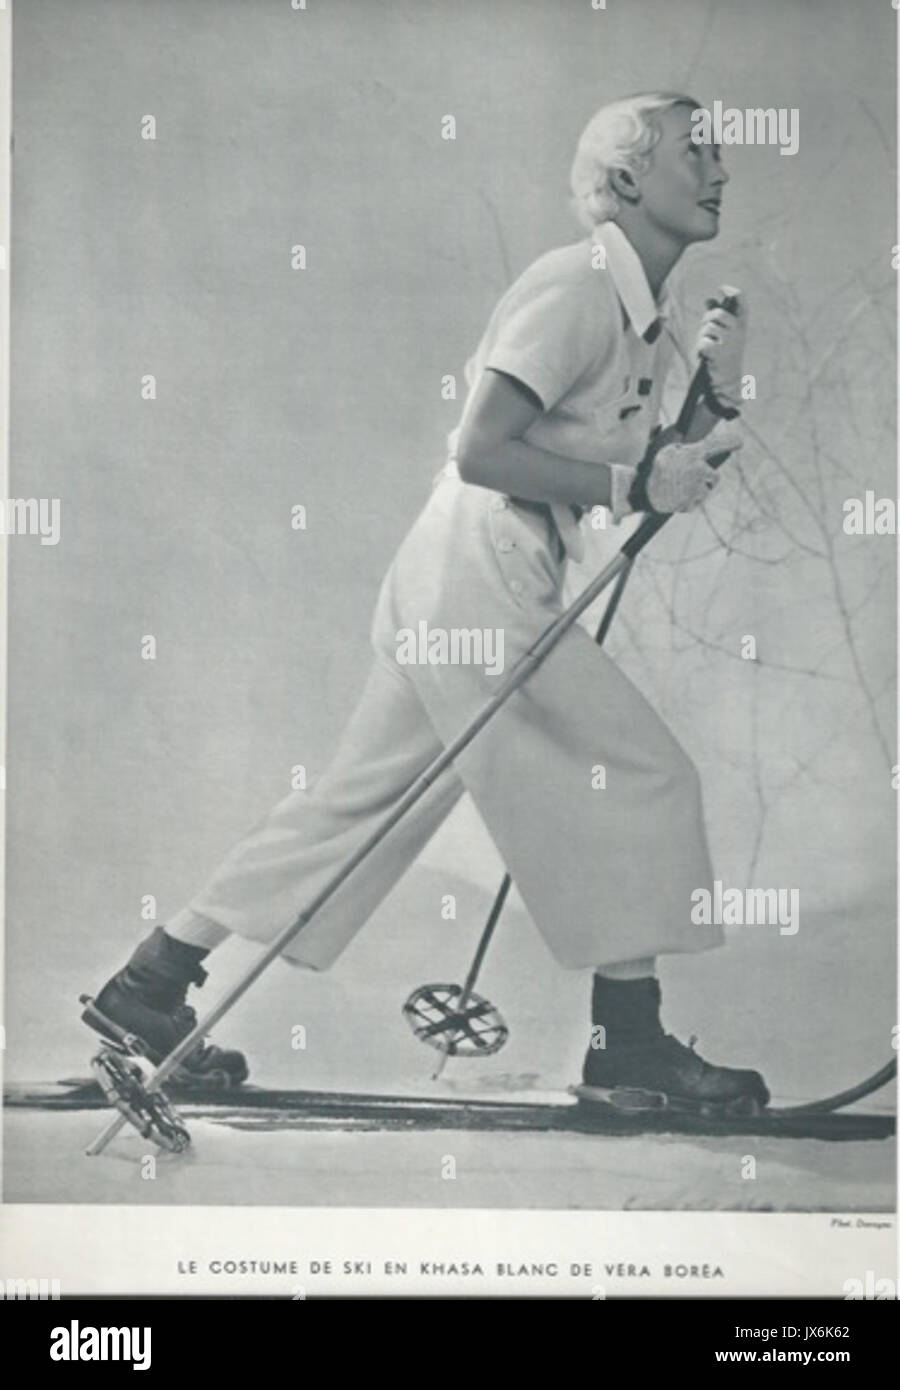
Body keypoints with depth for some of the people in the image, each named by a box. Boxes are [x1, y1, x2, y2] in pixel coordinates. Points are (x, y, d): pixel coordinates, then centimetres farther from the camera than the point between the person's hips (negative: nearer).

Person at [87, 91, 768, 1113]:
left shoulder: (643, 315, 19)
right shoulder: (576, 287, -11)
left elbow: (663, 480, 21)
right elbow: (478, 450, -19)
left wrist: (719, 394, 6)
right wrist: (634, 482, -17)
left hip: (454, 581, 10)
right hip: (478, 575, -10)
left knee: (362, 798, 10)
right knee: (642, 777, -3)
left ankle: (154, 979, 16)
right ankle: (627, 1042, 5)